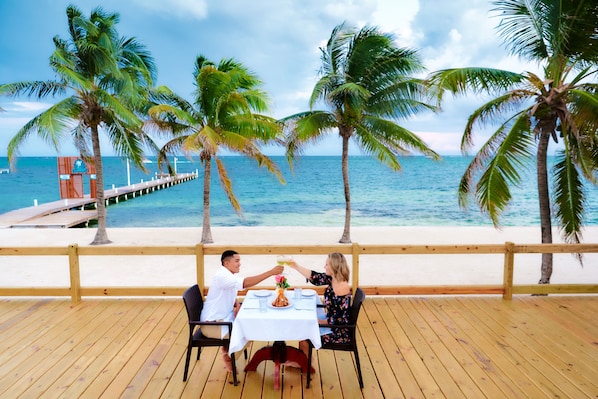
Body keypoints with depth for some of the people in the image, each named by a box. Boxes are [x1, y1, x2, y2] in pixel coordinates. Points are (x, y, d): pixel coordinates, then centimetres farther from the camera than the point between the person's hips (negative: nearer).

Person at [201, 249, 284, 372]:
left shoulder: (230, 274, 6)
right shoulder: (222, 275, -25)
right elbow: (245, 283, -39)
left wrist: (237, 305, -6)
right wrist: (271, 272, -40)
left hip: (224, 317, 10)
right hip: (212, 323, -10)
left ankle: (229, 348, 20)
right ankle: (228, 354, 5)